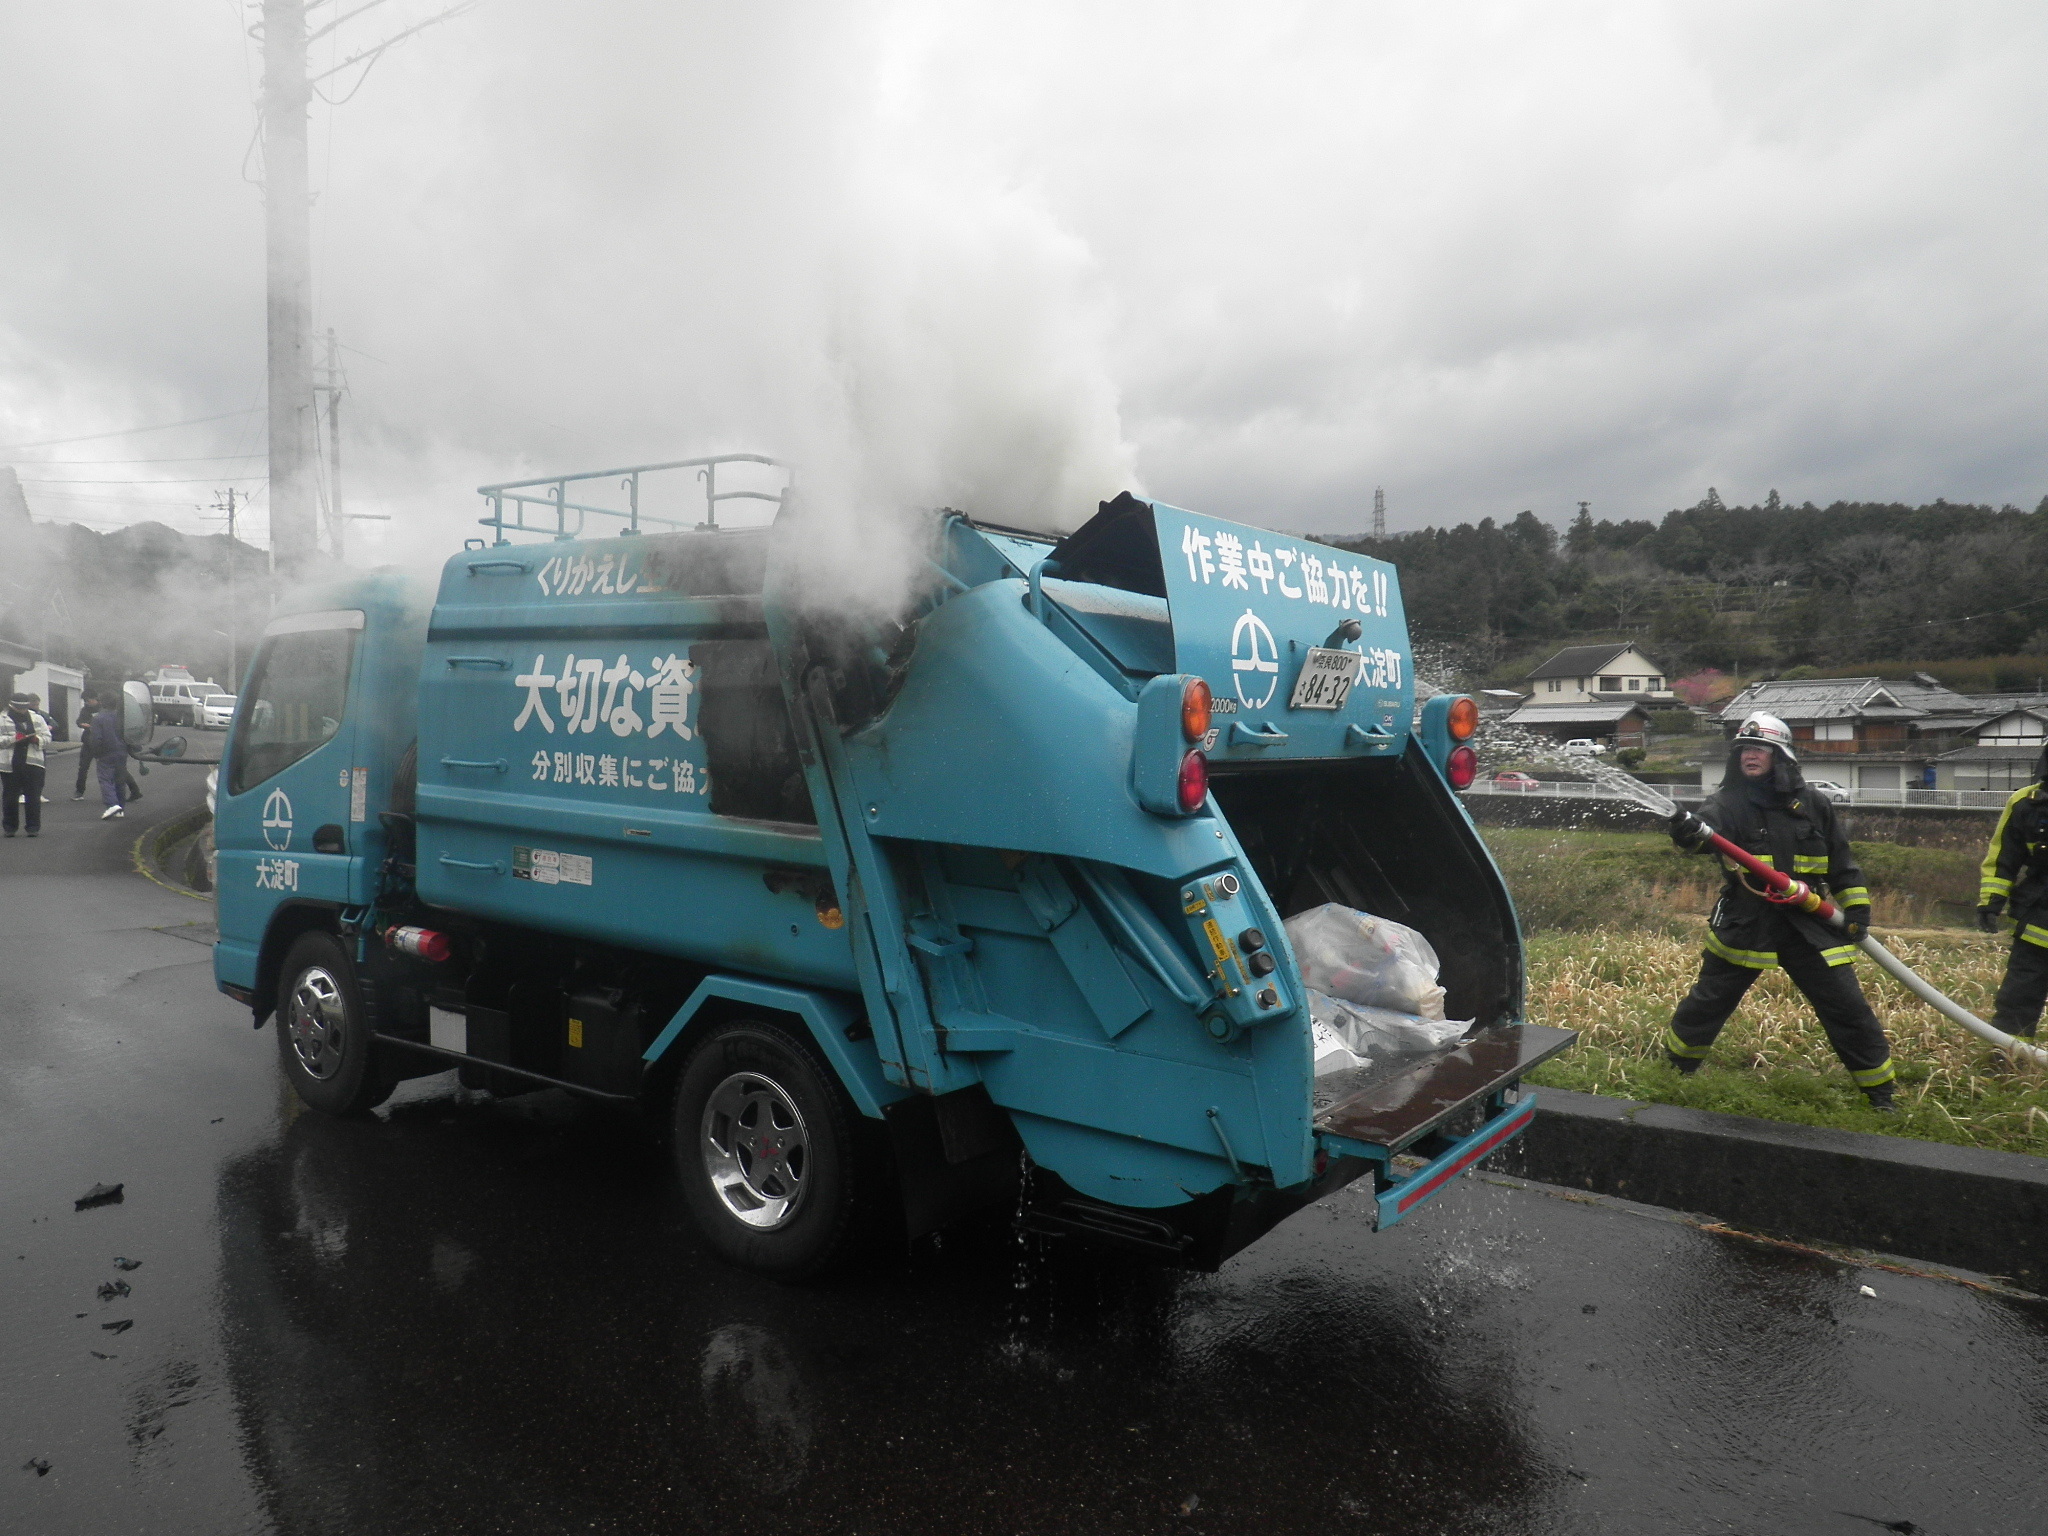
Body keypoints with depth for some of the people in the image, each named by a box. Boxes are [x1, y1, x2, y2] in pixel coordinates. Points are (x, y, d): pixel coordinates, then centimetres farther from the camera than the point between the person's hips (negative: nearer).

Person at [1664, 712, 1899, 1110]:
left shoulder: (1813, 805, 2)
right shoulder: (1730, 803, -6)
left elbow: (1842, 861, 12)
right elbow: (1708, 826, -30)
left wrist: (1857, 906, 5)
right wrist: (1689, 830, -52)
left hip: (1809, 924, 1)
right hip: (1744, 924, -1)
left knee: (1848, 1007, 1)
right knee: (1708, 1001, 9)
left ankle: (1880, 1088, 17)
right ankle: (1676, 1062, 29)